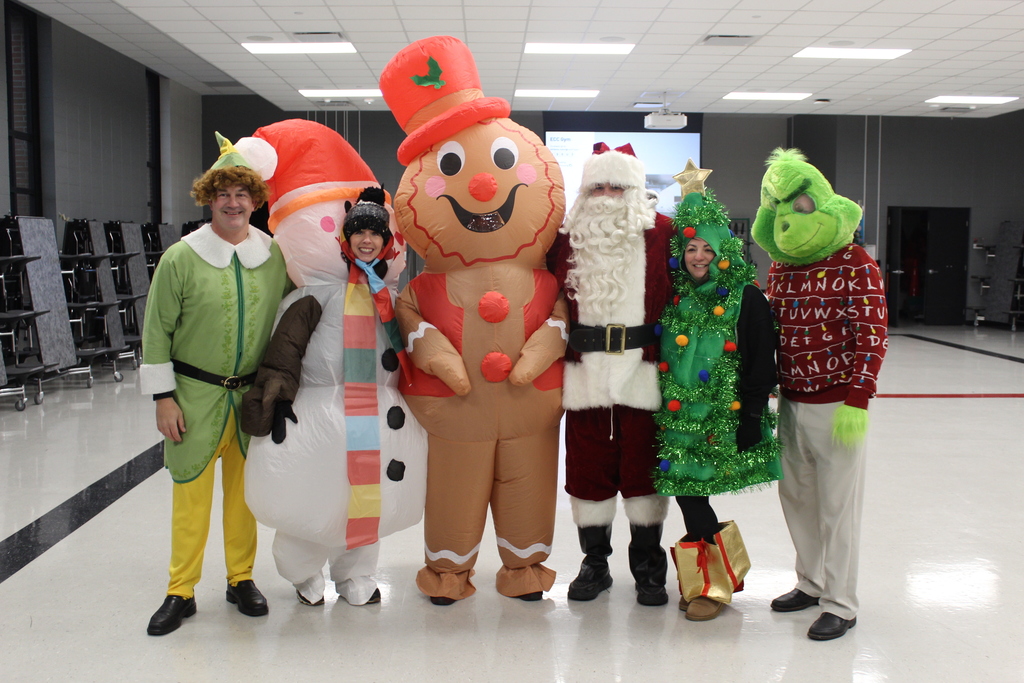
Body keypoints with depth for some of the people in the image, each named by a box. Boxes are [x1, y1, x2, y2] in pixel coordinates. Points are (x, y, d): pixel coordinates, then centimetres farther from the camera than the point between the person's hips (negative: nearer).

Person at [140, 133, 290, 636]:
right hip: (195, 393, -2)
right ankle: (181, 592, 17)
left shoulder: (275, 255, 1)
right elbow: (156, 331, -3)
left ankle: (241, 579, 27)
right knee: (191, 493, 3)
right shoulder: (181, 257, -6)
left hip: (253, 395, 2)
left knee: (245, 490, 11)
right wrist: (163, 397, -6)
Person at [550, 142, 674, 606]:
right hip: (585, 370, 2)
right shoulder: (568, 238, 7)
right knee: (587, 464, 8)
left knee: (643, 464, 6)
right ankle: (594, 563, 24)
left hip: (641, 370, -2)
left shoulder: (661, 234, 1)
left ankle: (648, 566, 22)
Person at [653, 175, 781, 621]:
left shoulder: (746, 299, -5)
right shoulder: (678, 298, 11)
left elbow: (761, 361, -6)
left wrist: (752, 414, -11)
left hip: (723, 418, -5)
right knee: (686, 491, 4)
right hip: (679, 417, 5)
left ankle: (713, 582, 14)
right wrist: (663, 408, 14)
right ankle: (723, 569, 26)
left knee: (691, 492, -6)